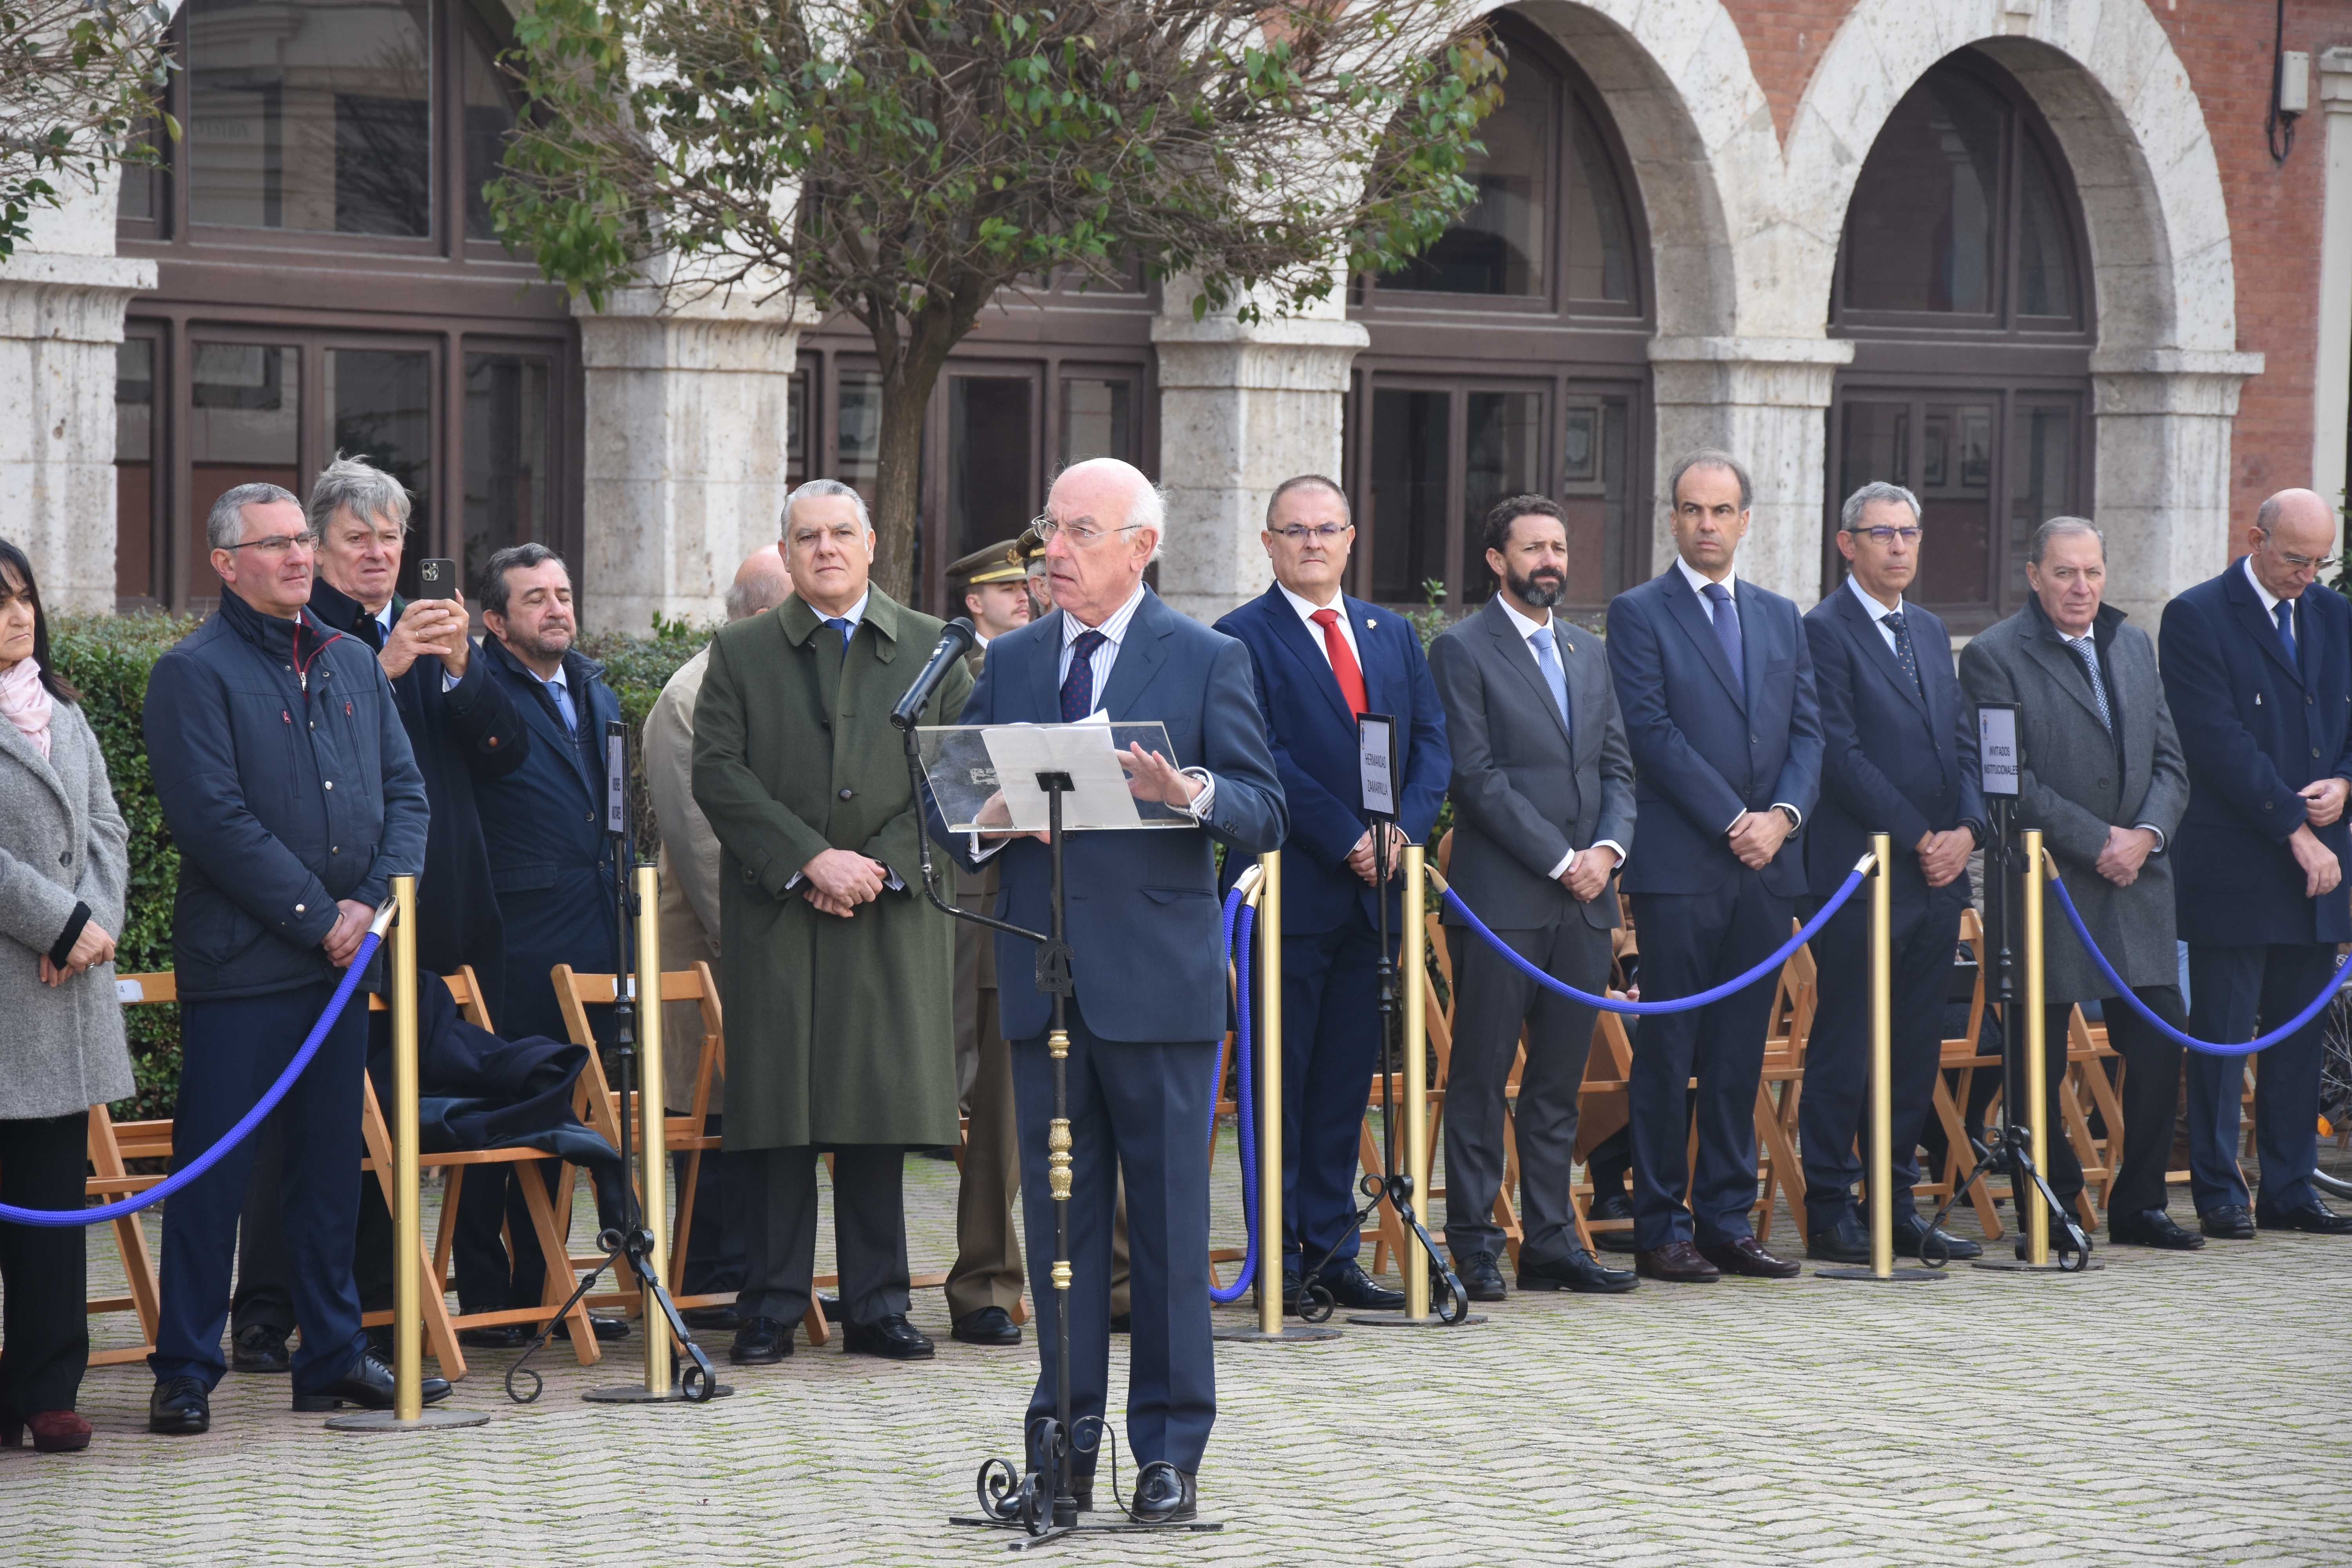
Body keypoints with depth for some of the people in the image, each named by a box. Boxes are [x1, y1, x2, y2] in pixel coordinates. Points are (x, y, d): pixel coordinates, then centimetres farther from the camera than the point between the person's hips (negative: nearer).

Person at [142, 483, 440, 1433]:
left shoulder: (352, 663, 14)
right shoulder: (193, 674, -7)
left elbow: (406, 790, 11)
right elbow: (215, 821, -15)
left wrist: (375, 900, -5)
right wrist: (320, 917, -14)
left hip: (342, 960, 6)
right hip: (238, 963, -6)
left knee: (331, 1165, 12)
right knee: (213, 1169, -2)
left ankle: (332, 1356, 20)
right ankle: (185, 1372, 5)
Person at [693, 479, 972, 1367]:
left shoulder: (931, 650, 10)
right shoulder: (740, 653, 8)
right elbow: (718, 773, -2)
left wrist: (882, 864, -9)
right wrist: (812, 859, -13)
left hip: (894, 917, 1)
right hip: (775, 913, -1)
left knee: (883, 1105, 2)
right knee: (777, 1112, -1)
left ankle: (877, 1308, 9)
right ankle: (770, 1309, 6)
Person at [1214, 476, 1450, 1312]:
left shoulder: (1394, 634, 16)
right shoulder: (1242, 638, -3)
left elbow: (1432, 742, 10)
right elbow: (1263, 760, -11)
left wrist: (1403, 830, -7)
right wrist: (1346, 841, -15)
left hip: (1373, 892, 5)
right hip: (1290, 890, -5)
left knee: (1347, 1082, 9)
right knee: (1280, 1080, -1)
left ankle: (1332, 1249, 15)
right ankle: (1280, 1258, 5)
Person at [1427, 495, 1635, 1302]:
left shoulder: (1589, 654, 18)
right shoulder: (1462, 650, -3)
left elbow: (1618, 767, 16)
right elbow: (1476, 775, -10)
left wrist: (1608, 849, -3)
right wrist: (1560, 859, -12)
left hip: (1585, 901, 6)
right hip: (1502, 899, -6)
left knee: (1559, 1083, 8)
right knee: (1482, 1078, -2)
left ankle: (1551, 1242, 13)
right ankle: (1473, 1245, 4)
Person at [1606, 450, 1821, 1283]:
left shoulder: (1781, 618, 16)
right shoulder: (1639, 613, 0)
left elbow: (1807, 730, 11)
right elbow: (1653, 732, -9)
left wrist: (1782, 815, -7)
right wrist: (1732, 822, -13)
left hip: (1768, 868, 5)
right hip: (1679, 864, -5)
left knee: (1740, 1054, 8)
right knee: (1669, 1052, -1)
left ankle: (1728, 1221, 13)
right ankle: (1660, 1229, 3)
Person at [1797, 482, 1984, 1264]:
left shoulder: (1929, 631, 17)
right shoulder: (1825, 630, -7)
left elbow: (1962, 739, 15)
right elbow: (1842, 754, -13)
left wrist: (1966, 829, -2)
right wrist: (1919, 838, -13)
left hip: (1938, 874, 7)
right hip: (1863, 871, -7)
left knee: (1917, 1046, 9)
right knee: (1845, 1046, -3)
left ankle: (1897, 1206, 15)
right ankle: (1829, 1213, 2)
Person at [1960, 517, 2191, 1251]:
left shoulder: (2135, 646, 15)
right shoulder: (1994, 657, -5)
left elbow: (2170, 762, 13)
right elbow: (2011, 780, -12)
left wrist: (2147, 835, -6)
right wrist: (2098, 843, -14)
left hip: (2136, 885, 5)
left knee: (2160, 1044, 2)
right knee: (2039, 1060, 0)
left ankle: (2140, 1202, 16)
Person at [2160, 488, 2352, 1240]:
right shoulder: (2197, 617, -7)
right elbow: (2219, 741, -14)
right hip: (2232, 862, -6)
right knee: (2222, 1035, -2)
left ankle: (2289, 1190, 15)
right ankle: (2219, 1194, 4)